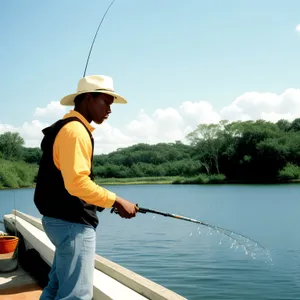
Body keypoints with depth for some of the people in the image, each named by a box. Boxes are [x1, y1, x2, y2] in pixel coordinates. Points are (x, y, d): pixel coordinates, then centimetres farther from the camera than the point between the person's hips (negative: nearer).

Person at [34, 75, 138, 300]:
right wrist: (116, 201, -17)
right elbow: (76, 183, -25)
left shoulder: (66, 128, 16)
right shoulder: (75, 130, -16)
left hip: (61, 220, 11)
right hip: (73, 223, -11)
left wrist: (107, 202, 14)